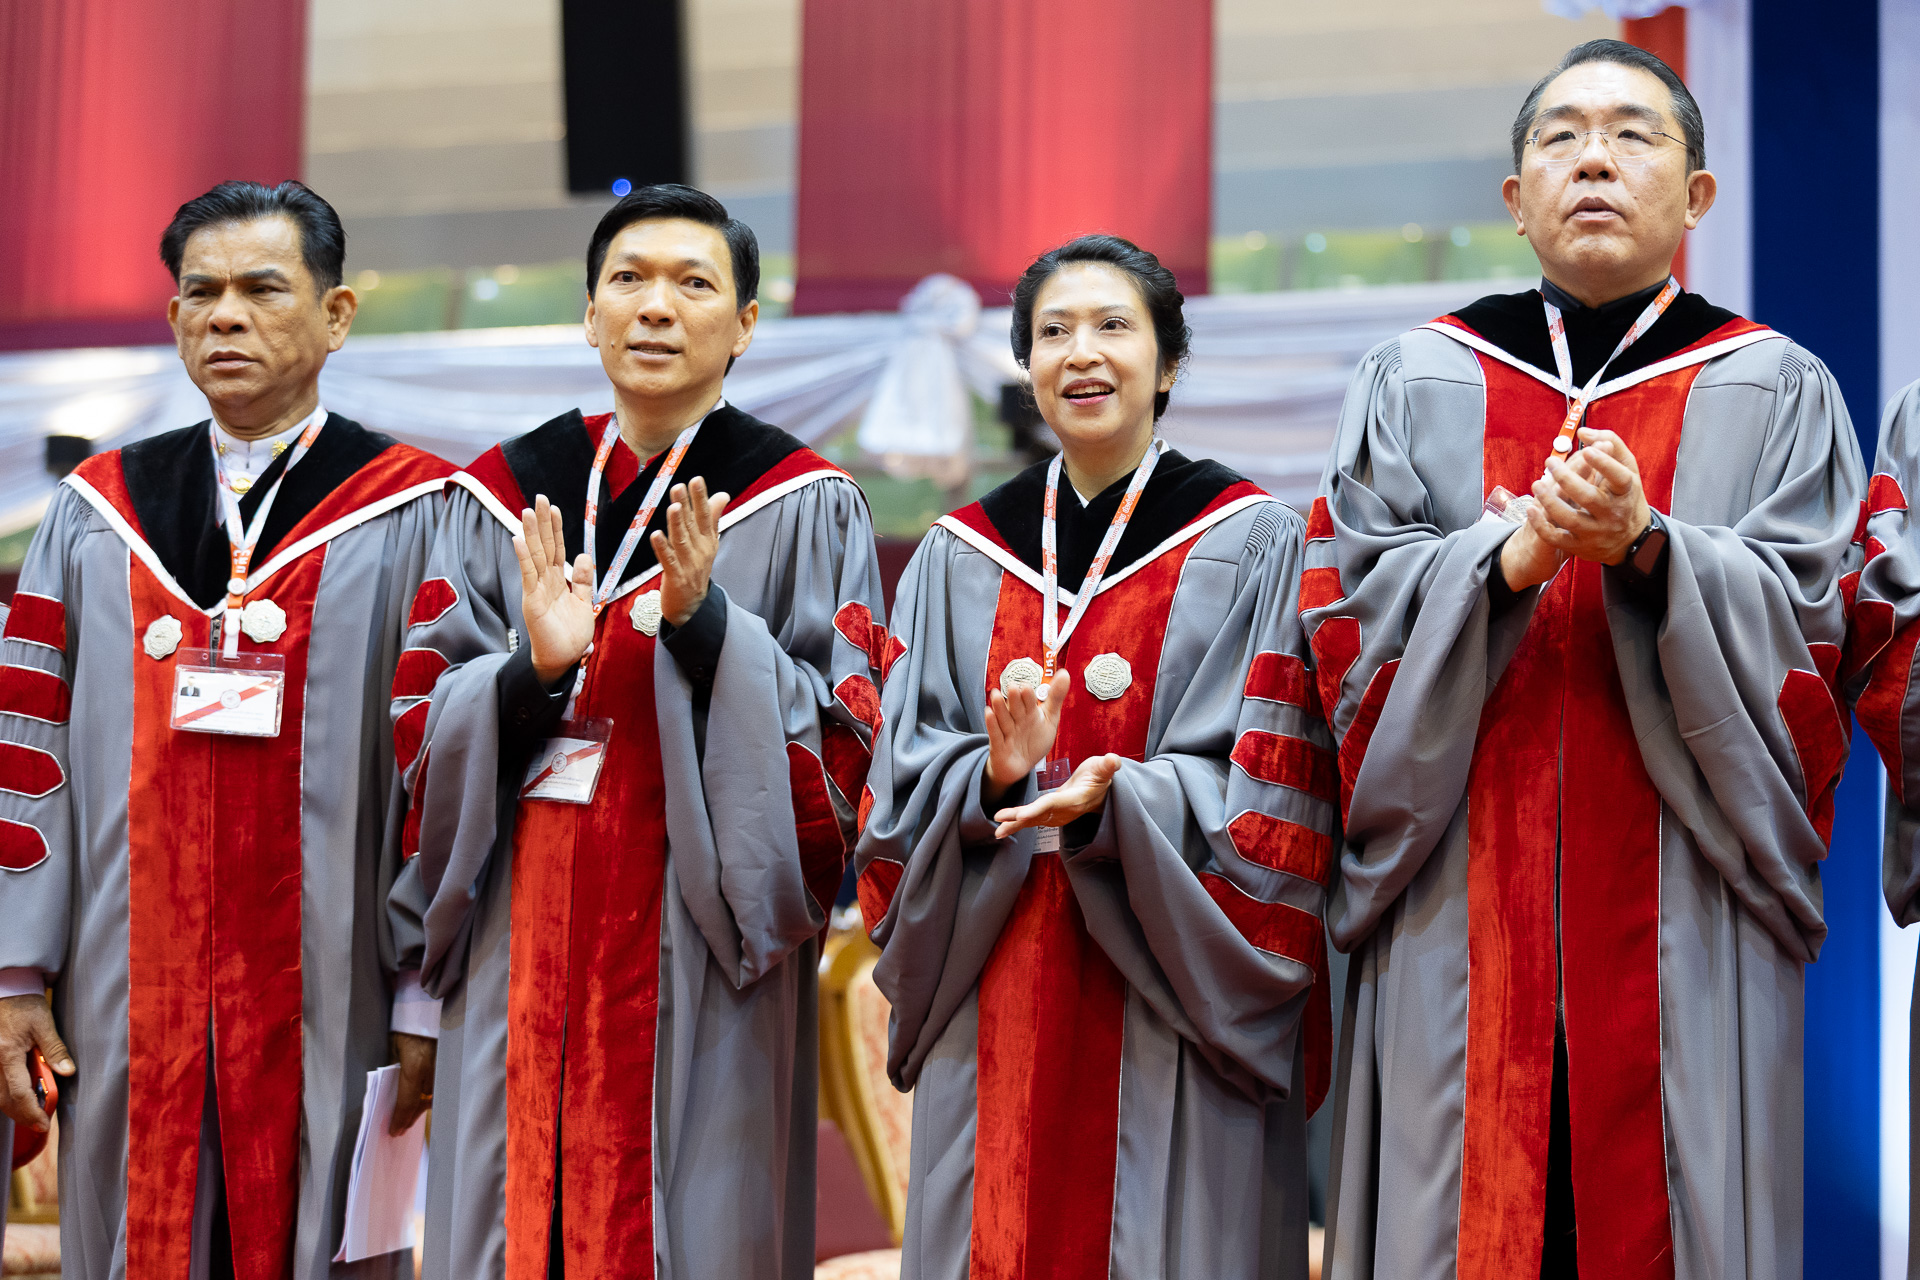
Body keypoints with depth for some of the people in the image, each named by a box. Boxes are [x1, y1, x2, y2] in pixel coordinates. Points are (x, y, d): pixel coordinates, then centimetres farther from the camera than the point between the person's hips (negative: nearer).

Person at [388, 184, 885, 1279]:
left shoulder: (805, 508, 0)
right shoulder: (506, 493, 8)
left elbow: (843, 745, -6)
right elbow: (419, 726, 6)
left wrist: (704, 625, -19)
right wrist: (534, 670, -14)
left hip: (697, 945, -3)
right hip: (522, 941, 3)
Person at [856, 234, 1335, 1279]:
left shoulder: (1249, 546, 0)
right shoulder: (961, 556, 10)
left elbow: (1265, 793, -7)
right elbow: (902, 781, 4)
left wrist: (1112, 803, -23)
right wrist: (994, 777, -17)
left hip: (1170, 1008, -2)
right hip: (996, 1011, 3)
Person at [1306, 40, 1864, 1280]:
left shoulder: (1778, 396, 8)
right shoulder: (1410, 388, 11)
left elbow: (1808, 631, -2)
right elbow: (1348, 612, 2)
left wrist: (1648, 551, -19)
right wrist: (1509, 557, -16)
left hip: (1685, 938, -1)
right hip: (1459, 933, 1)